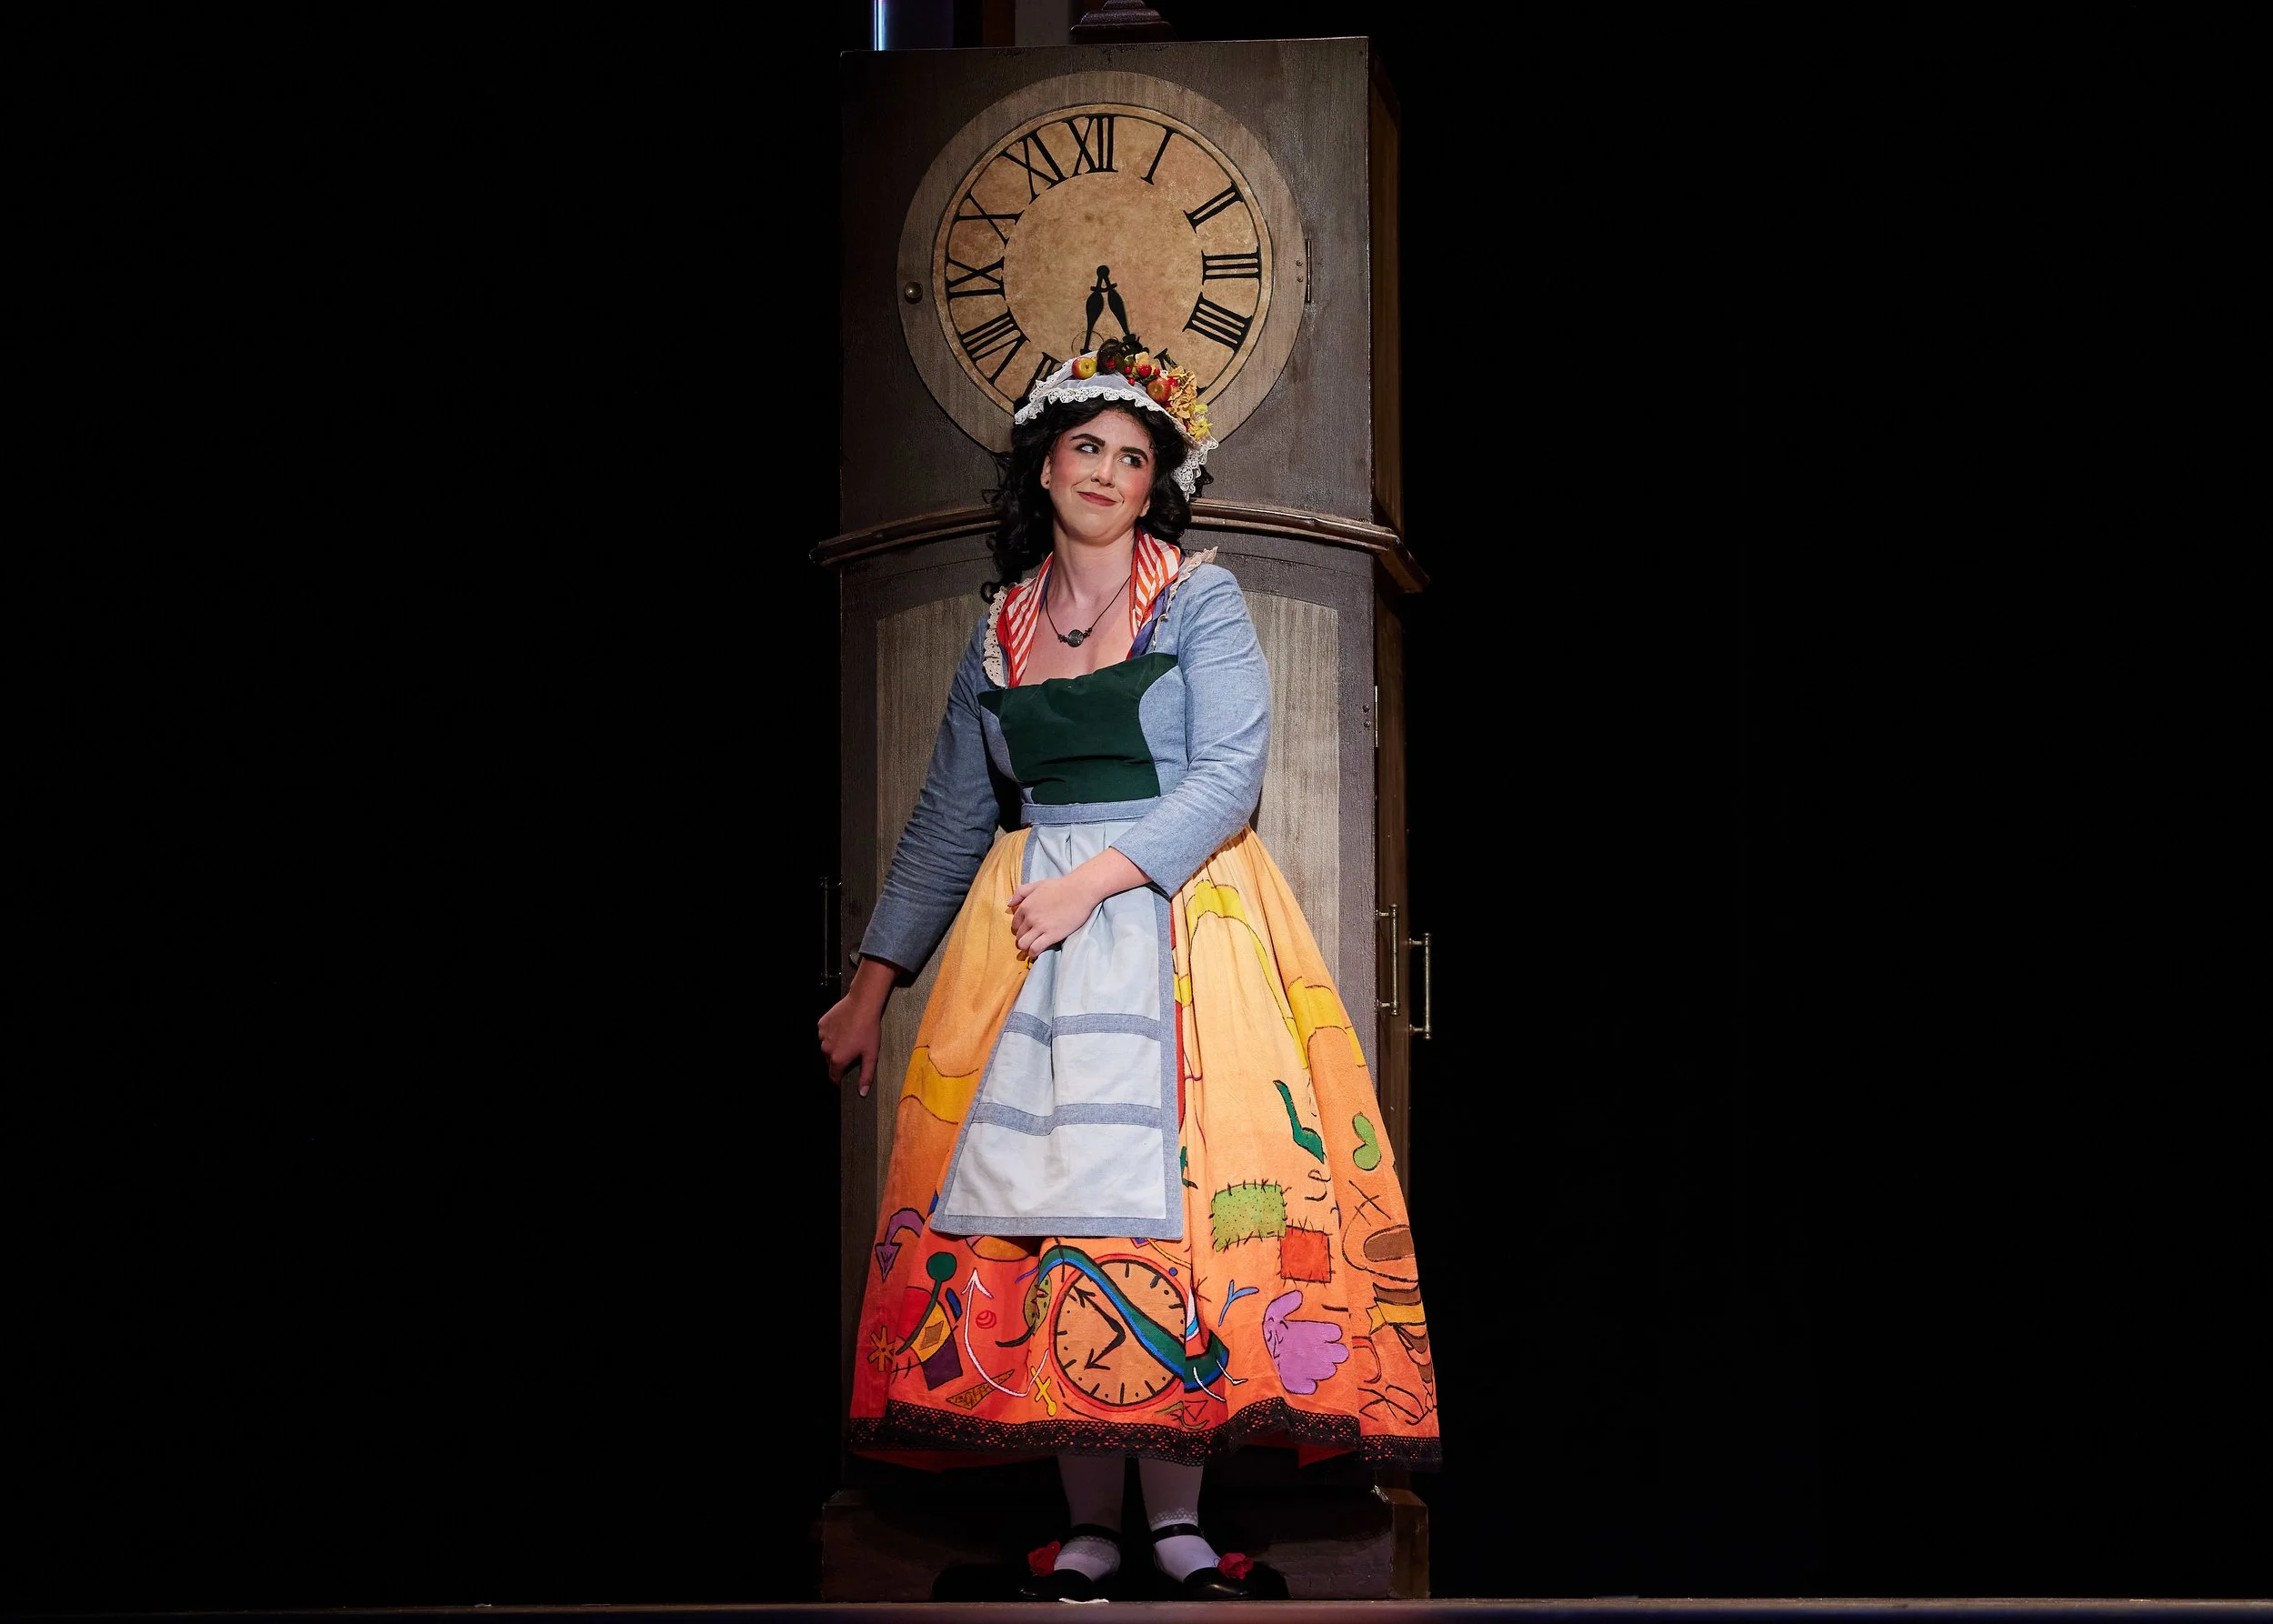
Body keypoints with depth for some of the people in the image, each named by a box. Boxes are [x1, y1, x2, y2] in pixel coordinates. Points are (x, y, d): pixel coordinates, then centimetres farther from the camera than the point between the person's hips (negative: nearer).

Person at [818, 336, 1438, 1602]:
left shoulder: (1201, 596, 4)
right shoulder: (1002, 626, 15)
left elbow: (1231, 772, -7)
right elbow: (951, 820, 19)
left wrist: (1095, 879, -16)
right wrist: (875, 982, 16)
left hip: (1180, 914, -3)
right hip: (1031, 928, 3)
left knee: (1167, 1191, -11)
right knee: (1043, 1187, -6)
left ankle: (1177, 1519, -8)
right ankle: (1091, 1525, -3)